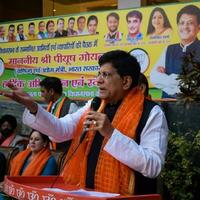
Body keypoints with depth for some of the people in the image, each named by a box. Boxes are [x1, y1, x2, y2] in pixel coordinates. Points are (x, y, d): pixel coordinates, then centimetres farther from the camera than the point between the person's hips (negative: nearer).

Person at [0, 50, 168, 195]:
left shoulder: (151, 113, -8)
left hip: (120, 195, -5)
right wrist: (32, 106, -10)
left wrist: (111, 133, -22)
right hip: (85, 193, 5)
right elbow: (62, 131, 3)